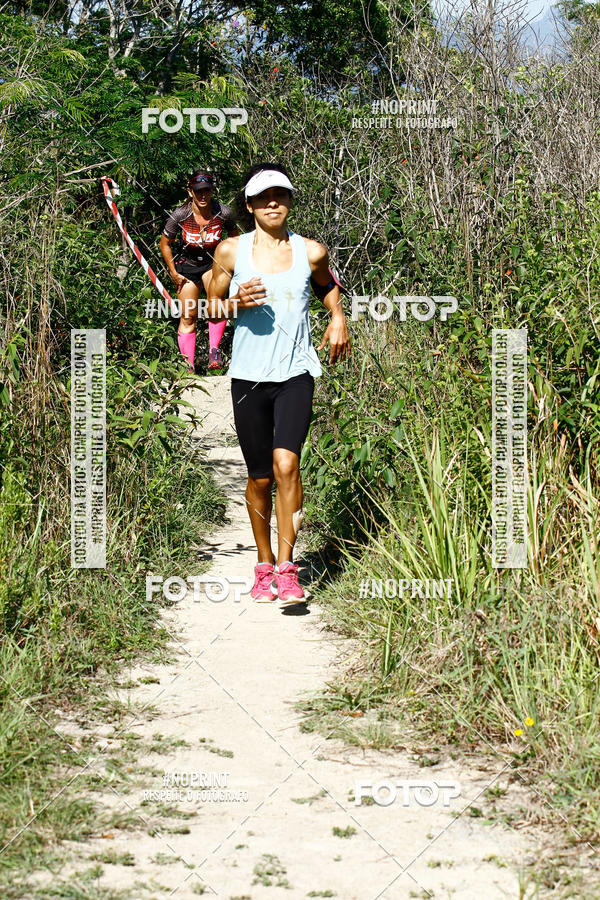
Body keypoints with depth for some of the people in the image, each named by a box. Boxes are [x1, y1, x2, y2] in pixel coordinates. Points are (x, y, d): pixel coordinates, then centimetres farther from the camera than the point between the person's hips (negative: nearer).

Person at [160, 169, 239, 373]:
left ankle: (214, 349, -26)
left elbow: (235, 238, 4)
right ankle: (189, 368, 10)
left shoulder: (223, 213, -18)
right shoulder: (180, 215, -19)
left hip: (214, 263, -1)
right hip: (187, 265, 1)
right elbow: (165, 244, -2)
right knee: (188, 318, 1)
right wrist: (174, 274, -1)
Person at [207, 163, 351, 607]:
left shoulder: (311, 252, 4)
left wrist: (338, 317, 10)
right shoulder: (231, 251, 1)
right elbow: (212, 305, 11)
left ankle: (287, 568, -12)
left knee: (286, 463, -19)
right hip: (249, 375, 1)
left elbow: (327, 283, 27)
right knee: (260, 477, 7)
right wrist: (237, 302, -10)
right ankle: (264, 565, 25)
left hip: (295, 374, -1)